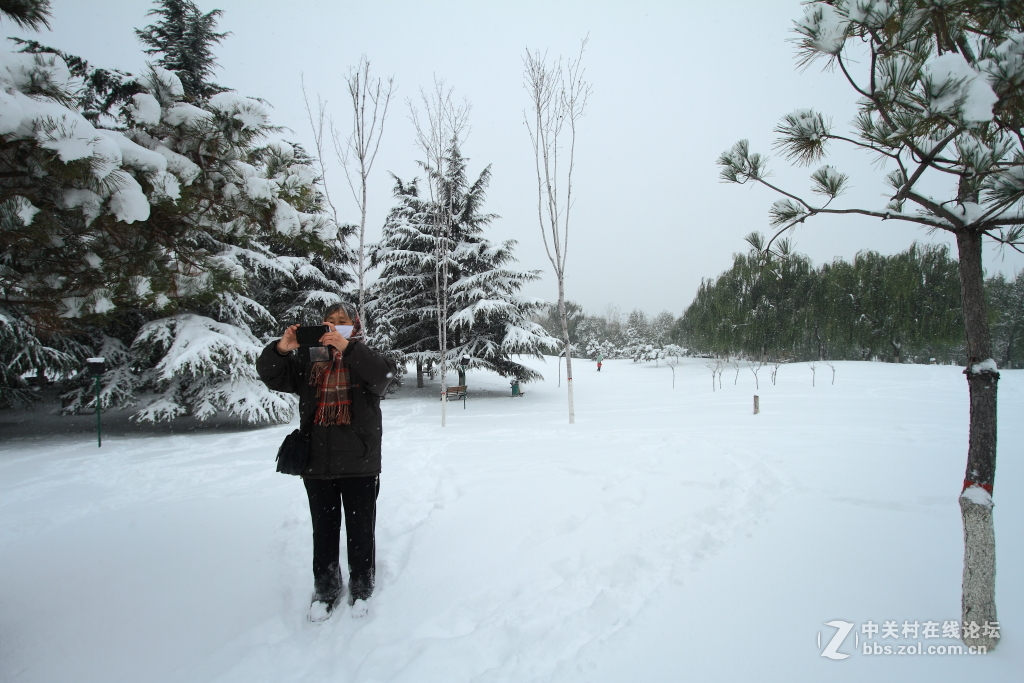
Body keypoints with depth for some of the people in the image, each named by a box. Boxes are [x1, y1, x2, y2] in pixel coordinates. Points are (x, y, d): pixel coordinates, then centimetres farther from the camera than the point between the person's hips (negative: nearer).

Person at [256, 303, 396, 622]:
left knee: (360, 530, 10)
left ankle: (361, 588, 29)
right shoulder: (309, 359, 6)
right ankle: (326, 589, 33)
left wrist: (347, 347, -33)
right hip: (317, 463, 2)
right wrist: (280, 349, -21)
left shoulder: (364, 358, -1)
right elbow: (271, 376, -1)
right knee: (324, 529, 15)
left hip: (359, 463, -2)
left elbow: (384, 374, -22)